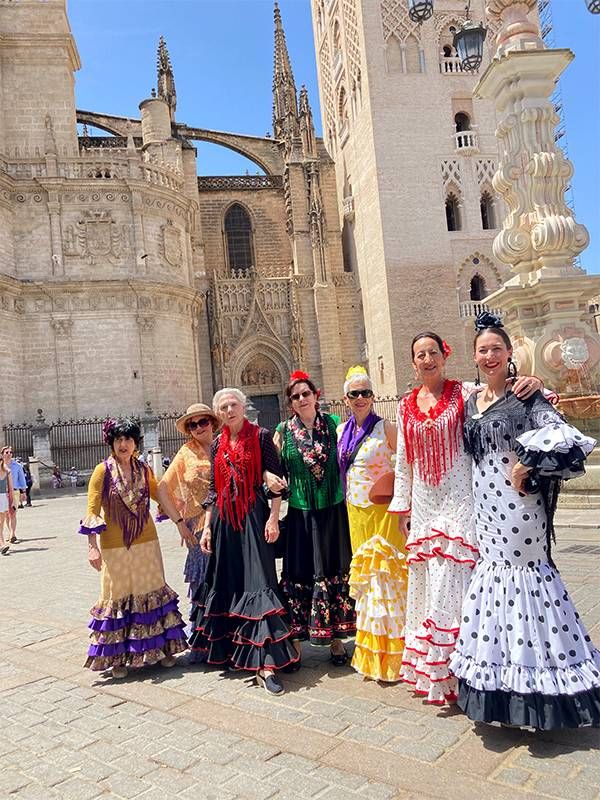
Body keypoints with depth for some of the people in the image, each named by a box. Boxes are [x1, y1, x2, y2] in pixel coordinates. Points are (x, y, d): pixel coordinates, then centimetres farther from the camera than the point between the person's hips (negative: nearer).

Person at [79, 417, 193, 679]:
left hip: (146, 543, 4)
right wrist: (92, 546, -14)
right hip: (115, 547, -3)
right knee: (118, 598, 7)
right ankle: (118, 656, 21)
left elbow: (162, 495, 10)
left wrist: (180, 523, 9)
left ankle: (159, 647, 26)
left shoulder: (143, 469, 4)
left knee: (152, 593, 11)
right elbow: (92, 510, -9)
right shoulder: (103, 471, -7)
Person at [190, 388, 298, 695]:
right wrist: (207, 527, 10)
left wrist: (274, 517, -11)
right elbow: (213, 488, 14)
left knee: (257, 584, -9)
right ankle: (228, 650, 28)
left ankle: (265, 664, -8)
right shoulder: (217, 445, 11)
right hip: (224, 520, 5)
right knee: (226, 584, 11)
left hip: (253, 516, -5)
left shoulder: (260, 436, -2)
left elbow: (276, 478, -4)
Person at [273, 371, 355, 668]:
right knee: (299, 573, 4)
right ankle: (295, 640, 17)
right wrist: (275, 484, -15)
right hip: (301, 512, -1)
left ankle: (335, 637, 25)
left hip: (334, 511, 1)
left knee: (335, 573, 10)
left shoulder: (333, 423, 2)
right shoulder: (284, 430, 0)